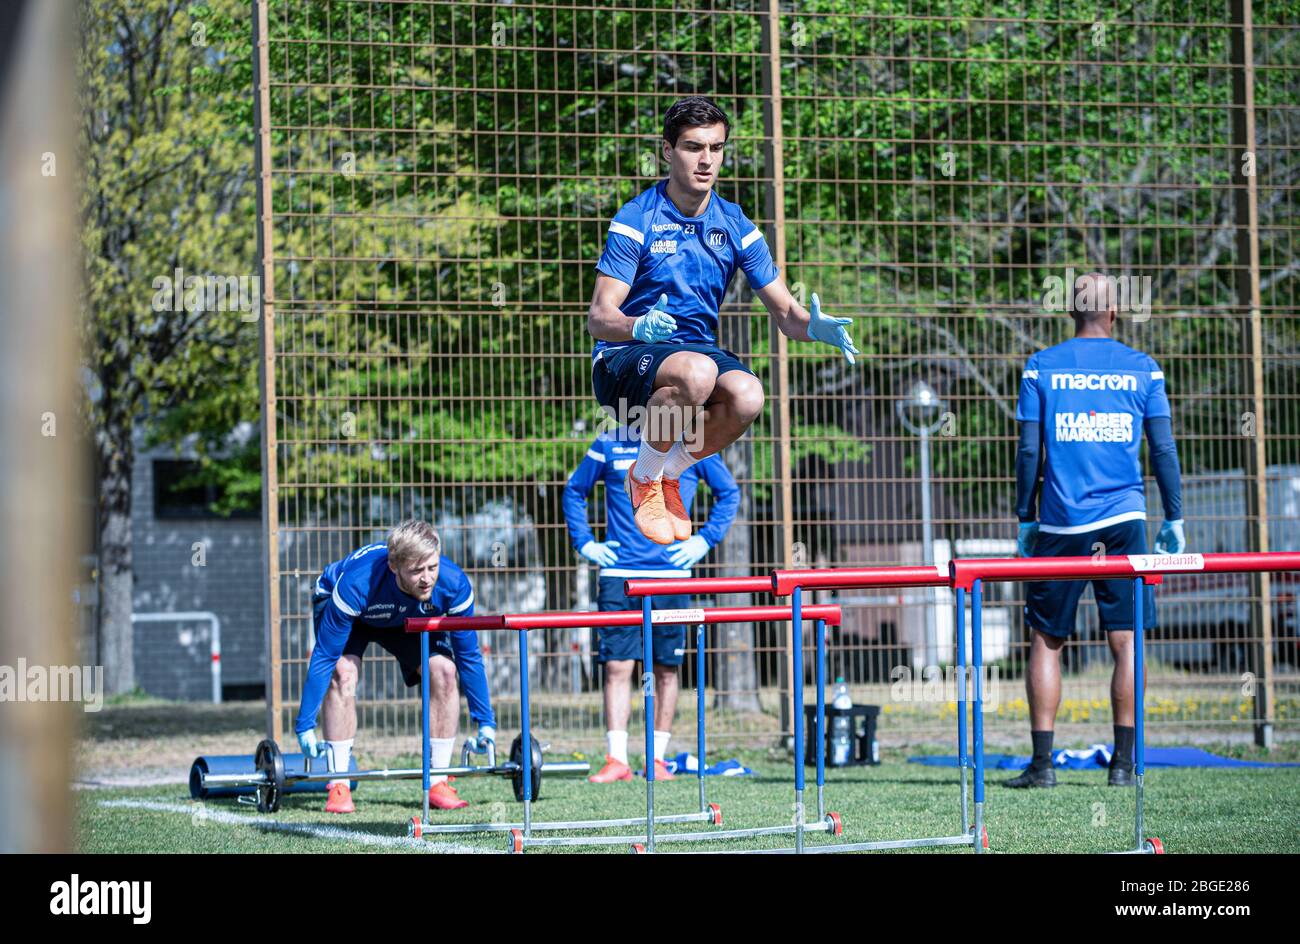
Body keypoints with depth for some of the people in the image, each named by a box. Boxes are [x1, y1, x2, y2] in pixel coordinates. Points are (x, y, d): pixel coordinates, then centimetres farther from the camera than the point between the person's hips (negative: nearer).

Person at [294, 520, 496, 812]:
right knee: (343, 673, -28)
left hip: (409, 617, 3)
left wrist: (486, 722, -15)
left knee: (443, 670, -19)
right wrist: (305, 726, -30)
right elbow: (324, 658, -33)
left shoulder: (454, 585, -34)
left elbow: (469, 657, -19)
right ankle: (338, 787, -20)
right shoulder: (355, 585, -43)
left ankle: (438, 784, -8)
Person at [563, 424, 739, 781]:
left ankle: (657, 759, 13)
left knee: (666, 670, 4)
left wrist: (706, 539, 3)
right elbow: (574, 491, 17)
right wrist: (584, 542, 7)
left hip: (671, 575, 0)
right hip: (619, 573, 0)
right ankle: (617, 760, -8)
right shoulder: (609, 444, 5)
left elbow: (729, 493, 14)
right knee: (617, 666, -7)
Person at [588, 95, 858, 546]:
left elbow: (785, 311, 5)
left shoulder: (734, 226, 4)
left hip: (699, 351, 4)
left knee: (746, 395, -30)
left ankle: (668, 475, 0)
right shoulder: (636, 220, -10)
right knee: (696, 371, -38)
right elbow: (598, 317, -15)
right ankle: (644, 480, -9)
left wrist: (814, 325, -20)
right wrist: (639, 328, -39)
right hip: (623, 359, -4)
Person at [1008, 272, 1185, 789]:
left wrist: (1025, 520, 8)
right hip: (1124, 519, 0)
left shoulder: (1041, 368, 4)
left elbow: (1029, 450, 1)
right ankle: (1123, 762, 2)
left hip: (1062, 523, 0)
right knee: (1126, 641, 4)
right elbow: (1164, 449, 4)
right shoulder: (1142, 369, 5)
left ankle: (1043, 762, 0)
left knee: (1045, 640, 5)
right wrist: (1174, 520, 11)